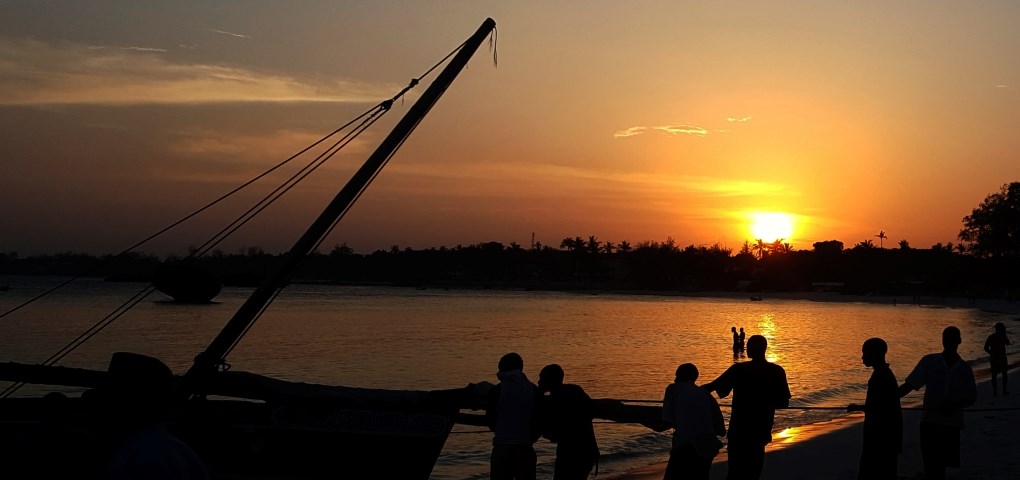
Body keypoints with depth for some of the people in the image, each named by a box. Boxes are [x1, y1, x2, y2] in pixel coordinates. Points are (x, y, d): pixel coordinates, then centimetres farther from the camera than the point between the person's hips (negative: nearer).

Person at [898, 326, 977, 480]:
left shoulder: (964, 369, 3)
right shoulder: (929, 362, -2)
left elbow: (971, 398, 6)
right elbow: (909, 385, -5)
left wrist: (954, 406, -13)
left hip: (952, 423, 2)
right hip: (930, 422, -2)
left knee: (940, 465, 8)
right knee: (932, 465, -7)